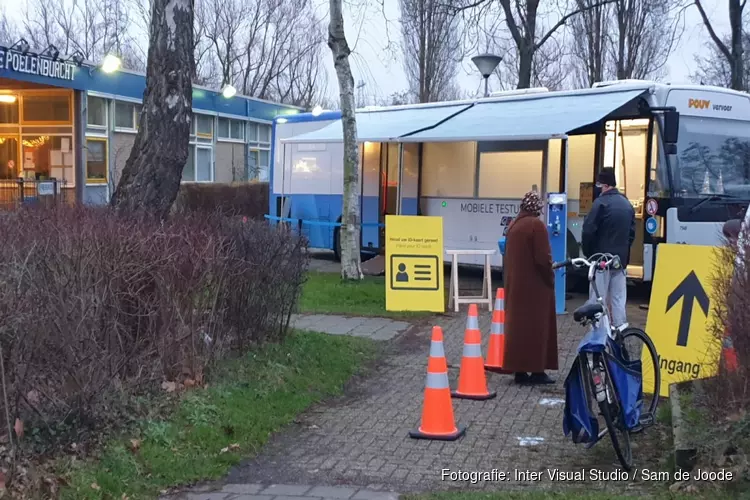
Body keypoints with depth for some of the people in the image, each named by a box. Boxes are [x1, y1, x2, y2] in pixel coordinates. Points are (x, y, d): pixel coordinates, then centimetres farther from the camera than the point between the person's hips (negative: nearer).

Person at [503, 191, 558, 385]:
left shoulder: (513, 225, 8)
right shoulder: (536, 225, -15)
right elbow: (543, 258, -18)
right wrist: (550, 279, -4)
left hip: (515, 285, 7)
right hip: (534, 285, -7)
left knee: (517, 325, 8)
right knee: (535, 327, 0)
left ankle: (519, 370, 11)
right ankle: (536, 370, 2)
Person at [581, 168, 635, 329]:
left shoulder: (601, 202, -13)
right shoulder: (627, 204, 11)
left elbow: (588, 231, -16)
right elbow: (632, 232, 15)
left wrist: (588, 253, -3)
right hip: (621, 259, 7)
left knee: (598, 299, -2)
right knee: (619, 299, 9)